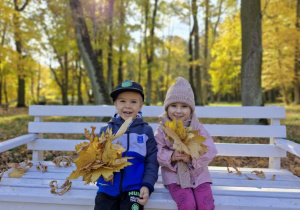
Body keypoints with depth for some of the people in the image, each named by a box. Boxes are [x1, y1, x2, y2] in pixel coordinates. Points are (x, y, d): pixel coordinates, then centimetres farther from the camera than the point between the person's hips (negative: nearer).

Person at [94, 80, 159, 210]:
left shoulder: (146, 131, 1)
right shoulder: (106, 130, 4)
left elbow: (152, 161, 2)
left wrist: (147, 185, -8)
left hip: (134, 187, -1)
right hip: (108, 186, 2)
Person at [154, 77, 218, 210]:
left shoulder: (197, 128, -2)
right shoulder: (162, 129, -3)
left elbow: (210, 150, -9)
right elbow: (157, 152, -6)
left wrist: (192, 158, -25)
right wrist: (171, 157, -25)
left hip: (198, 174, 2)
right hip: (174, 175, -1)